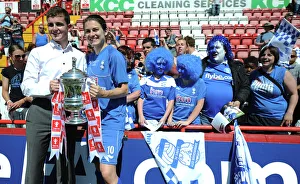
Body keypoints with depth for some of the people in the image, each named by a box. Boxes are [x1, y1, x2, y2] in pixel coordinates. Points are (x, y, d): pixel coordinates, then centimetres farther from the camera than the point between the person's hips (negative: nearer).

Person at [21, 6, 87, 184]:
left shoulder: (80, 56, 10)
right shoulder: (38, 53, 5)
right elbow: (26, 86, -1)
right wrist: (47, 87, -20)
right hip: (41, 112, -1)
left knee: (66, 166, 11)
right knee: (34, 165, 4)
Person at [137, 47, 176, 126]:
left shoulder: (170, 80, 3)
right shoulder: (145, 80, 4)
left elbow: (171, 101, 0)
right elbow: (140, 99, 1)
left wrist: (164, 118, -9)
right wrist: (141, 116, -10)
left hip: (161, 120, 0)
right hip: (146, 119, 0)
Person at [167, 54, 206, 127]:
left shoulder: (200, 83, -2)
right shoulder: (175, 82, 2)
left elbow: (199, 105, -4)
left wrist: (187, 122, -10)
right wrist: (169, 120, -5)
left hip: (192, 123, -1)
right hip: (174, 122, 1)